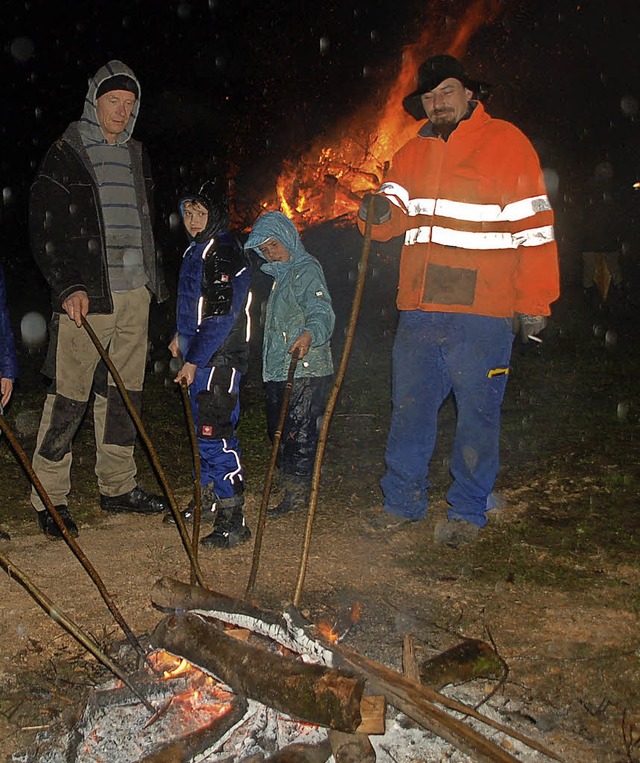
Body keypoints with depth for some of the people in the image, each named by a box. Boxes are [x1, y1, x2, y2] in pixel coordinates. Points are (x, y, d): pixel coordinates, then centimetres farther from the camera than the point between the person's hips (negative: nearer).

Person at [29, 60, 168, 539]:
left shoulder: (137, 157, 18)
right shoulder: (65, 155, 0)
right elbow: (44, 230, -6)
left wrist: (154, 281, 17)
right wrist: (69, 286, -16)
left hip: (135, 293, 6)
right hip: (86, 294, -6)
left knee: (125, 392, 10)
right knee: (69, 397, -4)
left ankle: (118, 487, 22)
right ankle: (50, 496, 7)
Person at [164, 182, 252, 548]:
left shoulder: (224, 251, -14)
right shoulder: (196, 251, 17)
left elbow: (222, 315, -20)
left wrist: (194, 359, -18)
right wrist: (182, 336, 18)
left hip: (218, 358, -10)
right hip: (198, 356, 10)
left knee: (215, 433, -11)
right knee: (202, 429, 16)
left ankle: (234, 520, -4)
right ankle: (208, 501, 29)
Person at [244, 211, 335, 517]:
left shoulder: (307, 270, -8)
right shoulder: (275, 274, 20)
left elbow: (322, 311, -23)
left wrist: (309, 334, -42)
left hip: (305, 369, -9)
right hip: (276, 368, 9)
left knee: (298, 432, -7)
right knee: (279, 430, 13)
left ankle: (297, 492, 2)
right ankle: (288, 483, 26)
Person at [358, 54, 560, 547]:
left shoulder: (507, 143, 1)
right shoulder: (412, 153, 16)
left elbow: (535, 226, -2)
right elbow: (398, 210, 8)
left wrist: (534, 303, -6)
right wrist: (383, 213, -17)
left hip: (482, 311, -4)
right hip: (419, 310, 5)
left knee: (477, 414, 4)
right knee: (410, 406, 10)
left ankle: (468, 513, 18)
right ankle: (403, 501, 25)